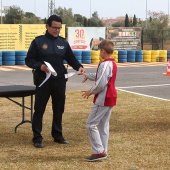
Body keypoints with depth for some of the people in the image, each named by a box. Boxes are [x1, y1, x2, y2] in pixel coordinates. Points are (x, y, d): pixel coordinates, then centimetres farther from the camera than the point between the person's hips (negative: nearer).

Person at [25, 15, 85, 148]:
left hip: (60, 81, 4)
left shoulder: (63, 42, 8)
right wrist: (39, 66, -21)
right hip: (43, 81, -4)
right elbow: (29, 60, -3)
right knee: (39, 109, 0)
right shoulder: (38, 42, -3)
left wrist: (79, 67, -7)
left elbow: (71, 58, 12)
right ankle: (37, 138, 6)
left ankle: (57, 135, 25)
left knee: (59, 109, 12)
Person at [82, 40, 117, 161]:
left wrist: (90, 92, -8)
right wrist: (88, 76, 37)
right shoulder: (113, 64, 12)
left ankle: (99, 151, -6)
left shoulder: (105, 65, -19)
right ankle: (103, 151, 17)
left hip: (103, 100, -10)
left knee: (91, 124, -5)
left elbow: (101, 84, -23)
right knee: (104, 125, 14)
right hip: (111, 98, 10)